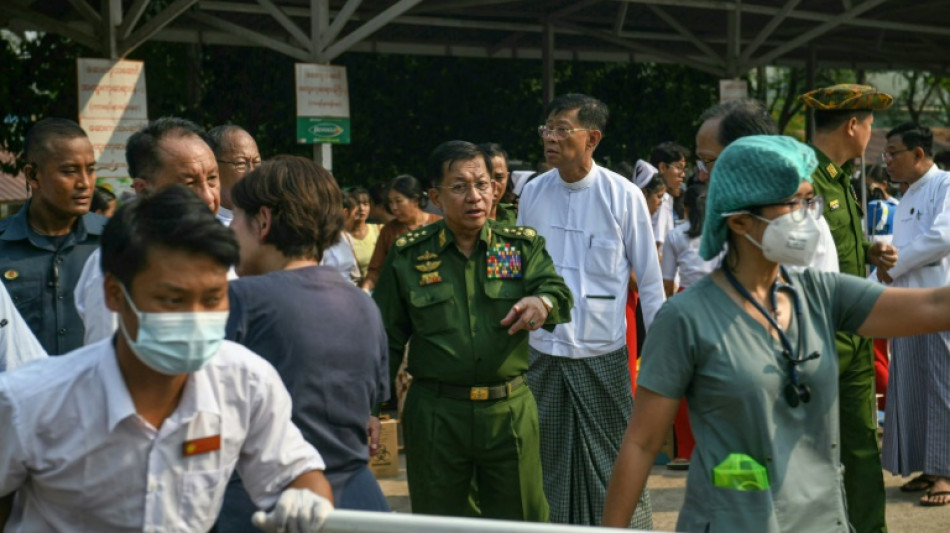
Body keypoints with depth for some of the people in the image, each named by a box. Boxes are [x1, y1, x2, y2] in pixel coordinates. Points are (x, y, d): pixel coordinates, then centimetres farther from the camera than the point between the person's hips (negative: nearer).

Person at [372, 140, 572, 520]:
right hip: (435, 414, 0)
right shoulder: (408, 256, 3)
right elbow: (387, 339, 7)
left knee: (522, 520, 8)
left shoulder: (523, 246, 5)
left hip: (510, 411, 1)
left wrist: (542, 303, -32)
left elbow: (558, 293, -9)